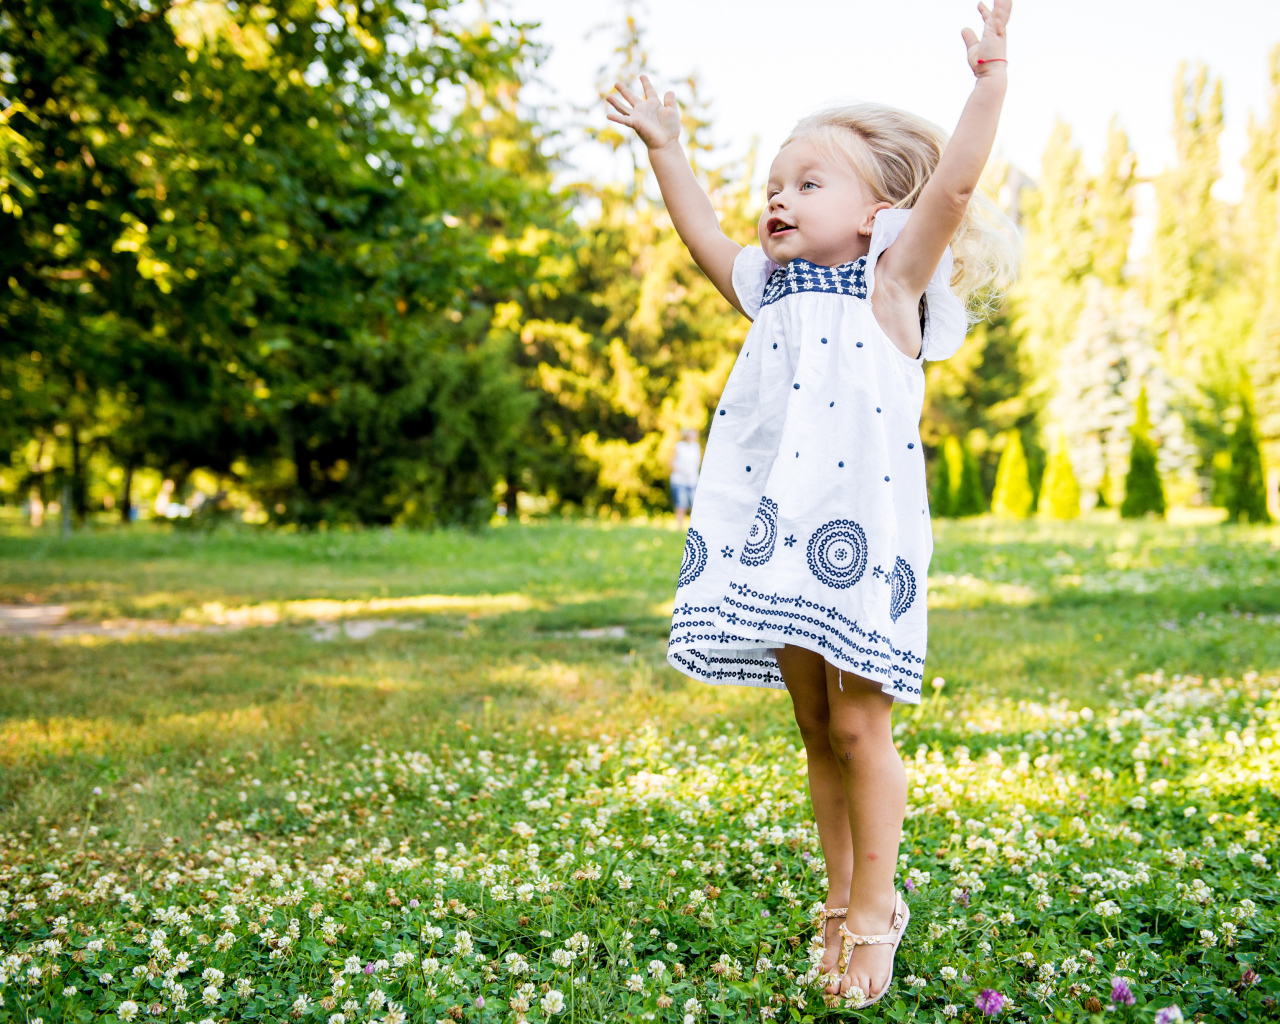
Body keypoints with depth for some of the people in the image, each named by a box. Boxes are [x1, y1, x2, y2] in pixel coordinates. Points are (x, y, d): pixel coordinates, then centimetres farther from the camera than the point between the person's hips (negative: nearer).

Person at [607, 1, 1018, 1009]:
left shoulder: (891, 281, 3)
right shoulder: (771, 292, 19)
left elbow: (953, 184, -6)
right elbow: (704, 235, 30)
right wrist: (665, 148, 33)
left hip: (860, 534, -5)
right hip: (775, 541, 6)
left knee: (859, 725, -2)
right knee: (816, 731, 12)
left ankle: (874, 907, 13)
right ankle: (841, 903, 24)